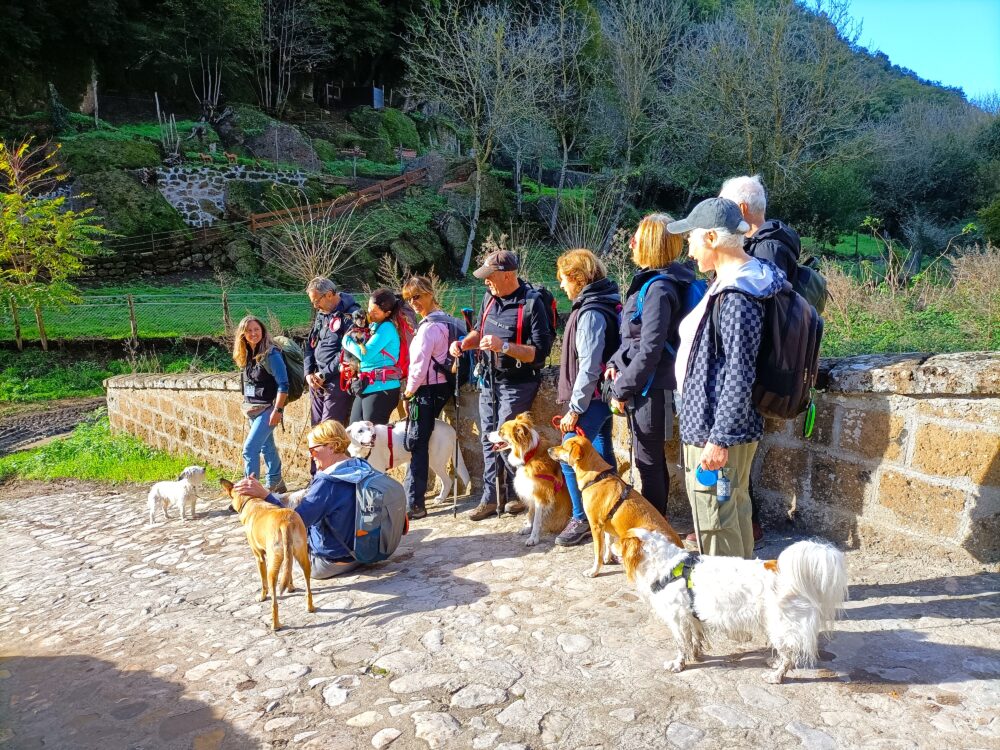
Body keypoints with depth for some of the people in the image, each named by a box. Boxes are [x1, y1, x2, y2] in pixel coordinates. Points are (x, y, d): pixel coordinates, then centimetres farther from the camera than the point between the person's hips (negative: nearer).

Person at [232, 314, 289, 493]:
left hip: (268, 408, -8)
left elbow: (283, 385, -19)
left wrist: (278, 410, -22)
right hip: (253, 409, 8)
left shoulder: (271, 354, -16)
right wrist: (247, 405, 16)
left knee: (250, 448, -14)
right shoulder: (246, 356, 7)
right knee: (267, 446, 17)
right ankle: (275, 485, 30)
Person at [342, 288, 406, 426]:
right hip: (366, 387, 9)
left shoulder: (387, 327, -12)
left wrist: (347, 339, -5)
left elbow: (365, 354, -19)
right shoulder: (373, 326, 15)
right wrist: (356, 339, 0)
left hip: (382, 388, -9)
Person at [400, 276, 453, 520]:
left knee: (416, 445, -4)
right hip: (440, 387, 9)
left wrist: (408, 394, -7)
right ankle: (410, 494, 26)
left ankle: (414, 504, 0)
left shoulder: (429, 326, -17)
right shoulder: (444, 321, 13)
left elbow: (419, 365, -18)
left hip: (427, 390, -9)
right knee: (419, 443, 16)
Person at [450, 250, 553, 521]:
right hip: (489, 381, 7)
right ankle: (491, 497, 23)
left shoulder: (531, 303, -18)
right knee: (488, 438, 11)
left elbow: (540, 351, -21)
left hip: (517, 384, -7)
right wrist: (464, 343, 1)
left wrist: (503, 346, -30)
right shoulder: (489, 297, 4)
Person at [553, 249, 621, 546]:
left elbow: (588, 367, -23)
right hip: (602, 396, 10)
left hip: (590, 398, -10)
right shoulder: (603, 305, 11)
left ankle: (582, 519, 5)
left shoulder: (591, 313, -19)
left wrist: (574, 408, -18)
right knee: (602, 455, 15)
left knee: (569, 458, -5)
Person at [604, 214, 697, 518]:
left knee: (649, 462, 3)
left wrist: (622, 389, -15)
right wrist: (616, 363, 5)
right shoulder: (649, 280, 10)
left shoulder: (658, 289, -20)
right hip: (645, 387, 10)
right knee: (651, 459, 20)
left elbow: (650, 350, -22)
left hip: (649, 389, -10)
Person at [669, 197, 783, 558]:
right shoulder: (727, 283, 10)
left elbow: (739, 376, -24)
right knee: (735, 510, 21)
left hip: (717, 431, -11)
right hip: (710, 422, 11)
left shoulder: (736, 298, -22)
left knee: (715, 519, 1)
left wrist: (720, 439, -22)